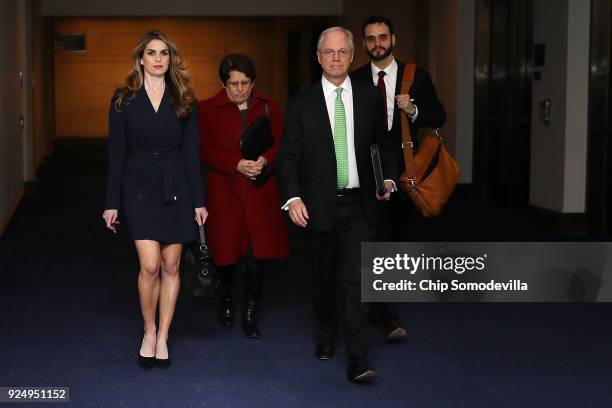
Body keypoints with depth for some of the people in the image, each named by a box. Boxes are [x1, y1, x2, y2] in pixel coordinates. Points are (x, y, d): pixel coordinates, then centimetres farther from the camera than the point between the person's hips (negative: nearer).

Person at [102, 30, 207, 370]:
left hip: (176, 189, 2)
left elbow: (192, 152, 4)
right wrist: (112, 202, 0)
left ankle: (163, 337, 15)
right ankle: (149, 332, 10)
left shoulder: (184, 101, 5)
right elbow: (117, 154, 2)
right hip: (140, 189, -1)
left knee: (171, 266, 4)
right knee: (150, 266, -11)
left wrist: (199, 200, 0)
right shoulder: (124, 100, 3)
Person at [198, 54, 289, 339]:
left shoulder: (267, 106, 9)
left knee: (257, 253, -3)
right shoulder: (208, 109, 3)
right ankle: (225, 299, 34)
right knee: (227, 249, 5)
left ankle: (250, 314, 10)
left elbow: (280, 142, 5)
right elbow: (205, 150, -5)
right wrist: (237, 165, -18)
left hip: (260, 191, 1)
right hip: (224, 190, -1)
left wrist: (265, 160, -16)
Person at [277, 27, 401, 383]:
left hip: (359, 205, 0)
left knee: (357, 280, -9)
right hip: (319, 206, 1)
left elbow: (384, 144, 12)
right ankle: (326, 337, 38)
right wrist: (293, 198, -13)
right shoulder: (302, 103, 0)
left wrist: (389, 178, -5)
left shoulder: (370, 97, 4)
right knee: (323, 278, 15)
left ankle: (357, 359, -8)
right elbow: (289, 155, -2)